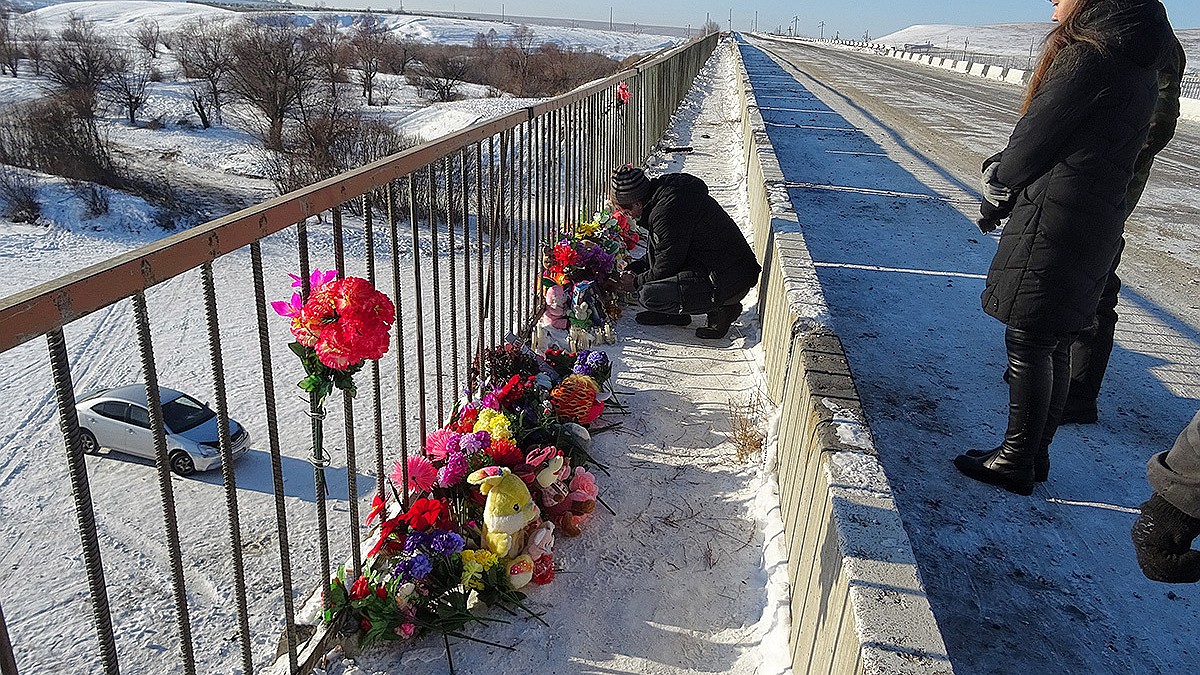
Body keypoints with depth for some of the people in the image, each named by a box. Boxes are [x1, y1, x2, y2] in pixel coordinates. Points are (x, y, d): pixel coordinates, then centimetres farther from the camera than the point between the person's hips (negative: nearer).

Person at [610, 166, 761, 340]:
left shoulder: (667, 213, -22)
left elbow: (665, 269, -13)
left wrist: (636, 282, 5)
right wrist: (635, 267, 22)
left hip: (729, 283, -10)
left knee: (648, 295, -17)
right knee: (654, 243, 15)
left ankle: (721, 308, -3)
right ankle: (673, 313, 17)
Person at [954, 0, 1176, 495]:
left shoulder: (1087, 55, -14)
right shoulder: (1139, 63, 16)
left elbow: (1034, 140, -11)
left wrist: (995, 196, 5)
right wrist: (1004, 170, 8)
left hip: (1054, 221, -9)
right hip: (1099, 224, 9)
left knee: (1029, 343, -1)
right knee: (1055, 344, 15)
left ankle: (1016, 463, 10)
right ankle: (1036, 455, 26)